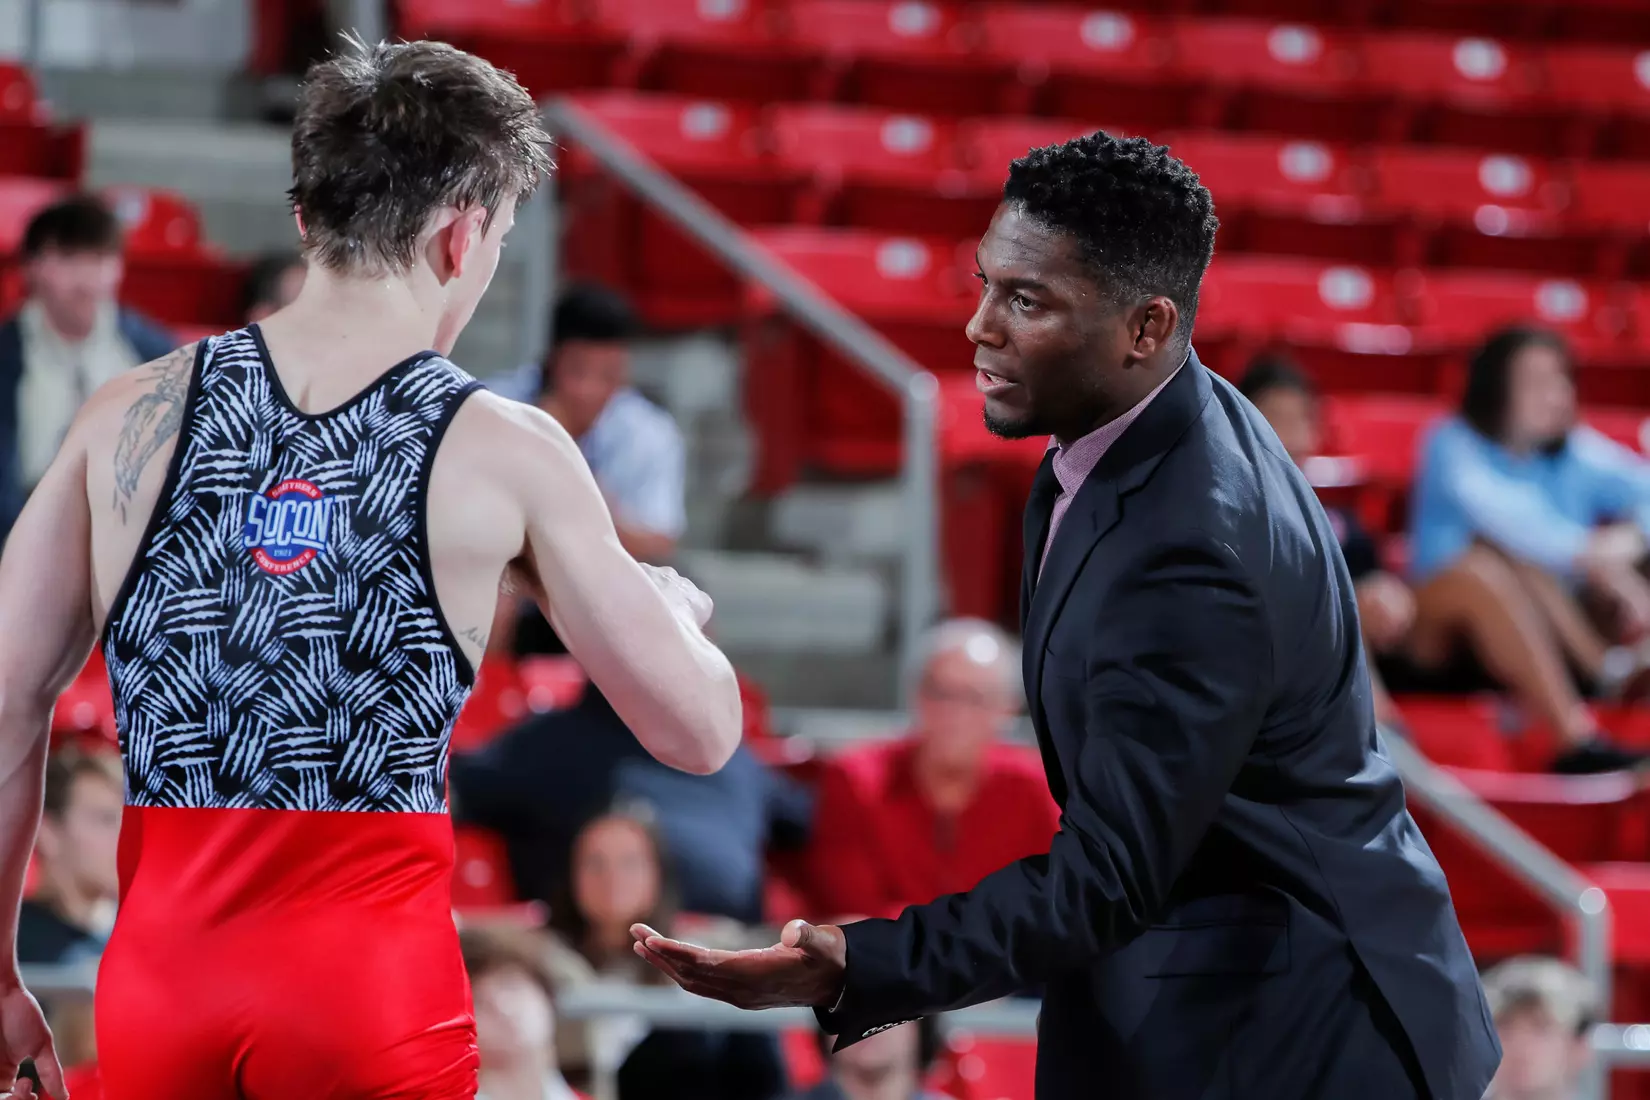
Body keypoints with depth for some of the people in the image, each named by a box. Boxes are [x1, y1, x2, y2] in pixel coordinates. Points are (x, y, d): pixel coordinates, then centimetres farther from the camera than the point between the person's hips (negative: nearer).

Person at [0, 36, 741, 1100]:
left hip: (157, 977, 3)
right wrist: (678, 606, 26)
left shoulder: (135, 415, 5)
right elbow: (698, 730, 3)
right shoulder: (503, 453, -2)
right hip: (374, 990, -3)